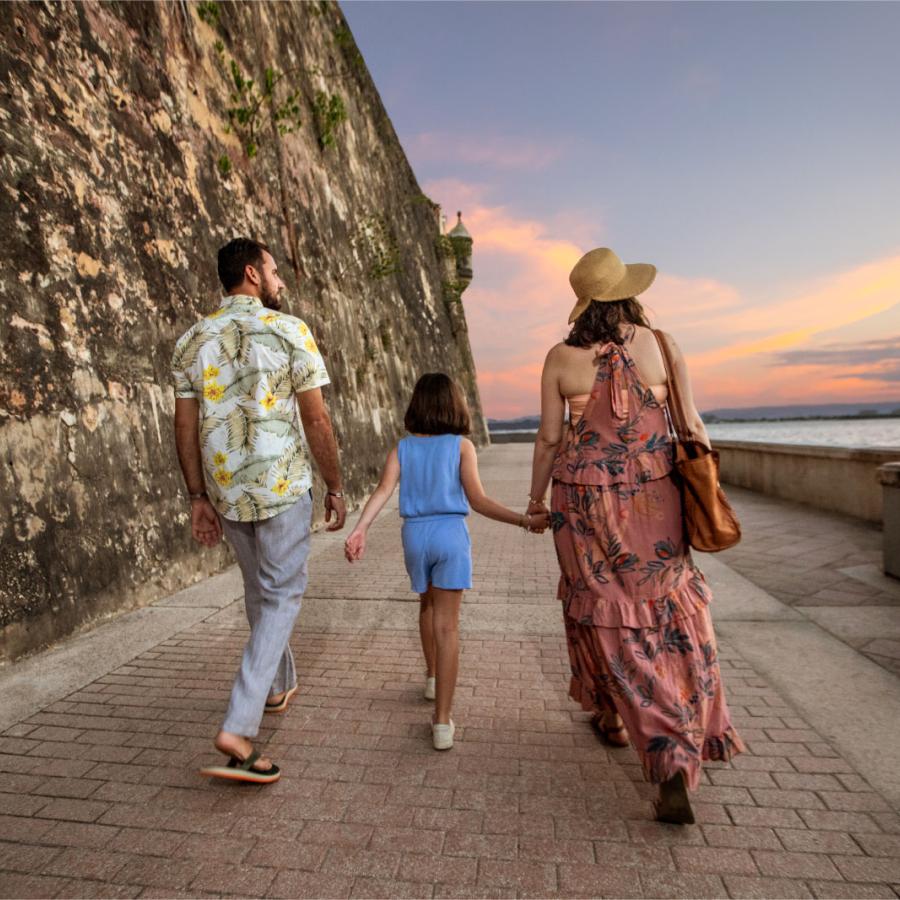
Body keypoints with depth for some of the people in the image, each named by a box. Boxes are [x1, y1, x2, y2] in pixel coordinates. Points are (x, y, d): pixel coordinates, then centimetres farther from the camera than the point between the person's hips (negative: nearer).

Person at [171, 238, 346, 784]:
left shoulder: (193, 340, 7)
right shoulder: (289, 331, -8)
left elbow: (186, 427, 5)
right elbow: (316, 420, -10)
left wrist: (199, 498, 11)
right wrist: (336, 487, -1)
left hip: (225, 491, 6)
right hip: (283, 488, -5)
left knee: (260, 590, 22)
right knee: (281, 596, 4)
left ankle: (280, 685, 41)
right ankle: (239, 728, -3)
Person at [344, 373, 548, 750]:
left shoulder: (403, 448, 5)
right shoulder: (461, 445, -2)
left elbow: (383, 490, -10)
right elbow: (477, 500, -12)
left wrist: (359, 529, -18)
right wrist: (525, 520, -10)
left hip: (414, 535, 3)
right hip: (451, 535, -3)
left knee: (428, 606, 27)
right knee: (447, 624, 0)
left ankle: (432, 678, 45)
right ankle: (442, 722, -1)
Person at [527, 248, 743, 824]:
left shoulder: (561, 358, -5)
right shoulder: (661, 346, -2)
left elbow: (550, 438, -2)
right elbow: (692, 426, -1)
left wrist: (535, 498, 11)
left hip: (583, 500, -1)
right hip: (652, 496, 1)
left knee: (606, 612, 15)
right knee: (667, 612, 13)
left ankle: (615, 717, 25)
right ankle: (685, 745, 16)